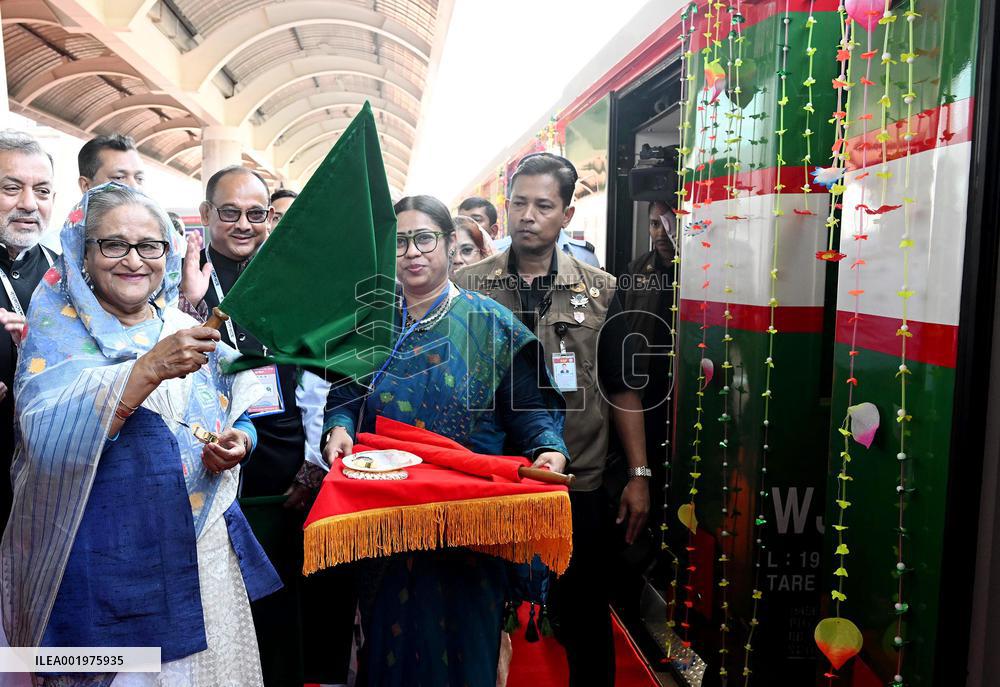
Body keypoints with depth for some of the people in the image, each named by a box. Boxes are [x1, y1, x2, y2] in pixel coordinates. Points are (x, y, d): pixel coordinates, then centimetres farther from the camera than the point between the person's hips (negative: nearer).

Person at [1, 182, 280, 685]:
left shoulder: (189, 331, 7)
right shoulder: (57, 329, -4)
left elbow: (240, 417, 13)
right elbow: (45, 436, -21)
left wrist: (238, 442, -10)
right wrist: (149, 369, -31)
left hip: (206, 545, 4)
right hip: (103, 561, -3)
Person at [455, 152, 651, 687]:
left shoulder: (599, 292, 1)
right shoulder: (467, 287, 0)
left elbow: (623, 391, 4)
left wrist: (638, 474, 1)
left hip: (578, 486, 0)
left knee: (584, 616, 14)